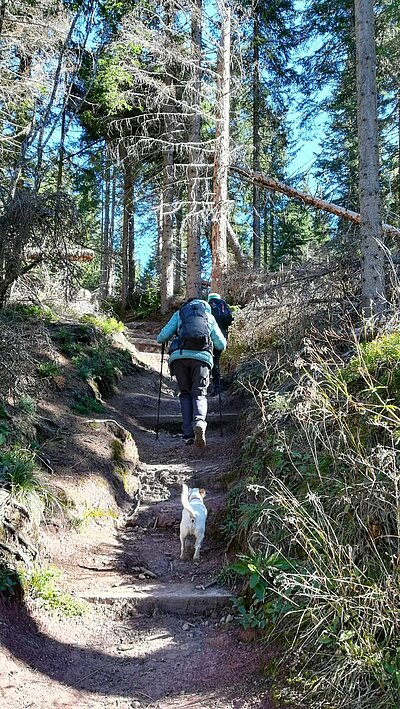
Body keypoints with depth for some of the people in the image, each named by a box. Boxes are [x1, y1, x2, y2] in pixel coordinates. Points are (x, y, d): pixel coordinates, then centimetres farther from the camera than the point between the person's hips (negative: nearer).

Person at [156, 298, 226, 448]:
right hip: (201, 356, 0)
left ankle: (188, 434, 3)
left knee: (185, 394, 12)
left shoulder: (179, 313, 25)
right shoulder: (209, 316, 27)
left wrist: (160, 338, 37)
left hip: (179, 356, 1)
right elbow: (222, 345, 24)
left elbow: (161, 337, 14)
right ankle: (199, 422, -27)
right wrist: (211, 341, 45)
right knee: (199, 393, 3)